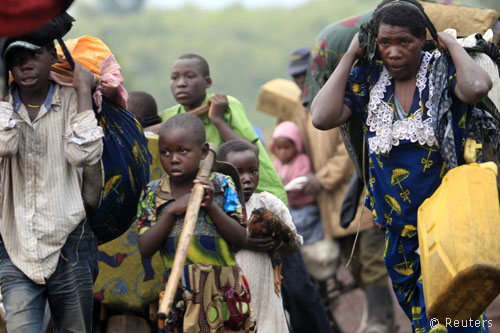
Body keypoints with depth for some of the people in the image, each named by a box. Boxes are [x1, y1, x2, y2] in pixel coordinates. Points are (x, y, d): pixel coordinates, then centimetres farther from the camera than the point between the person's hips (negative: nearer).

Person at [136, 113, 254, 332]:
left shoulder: (221, 186, 2)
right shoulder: (152, 194, 5)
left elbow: (241, 240, -2)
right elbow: (145, 249, -3)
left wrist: (211, 206, -15)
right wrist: (172, 211, -13)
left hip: (222, 294, -1)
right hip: (178, 295, 1)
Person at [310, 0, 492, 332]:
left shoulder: (443, 70, -6)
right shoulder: (367, 78, 3)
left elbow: (477, 87, -29)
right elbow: (323, 117, -11)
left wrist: (451, 44, -13)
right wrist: (350, 56, -5)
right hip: (396, 226, 4)